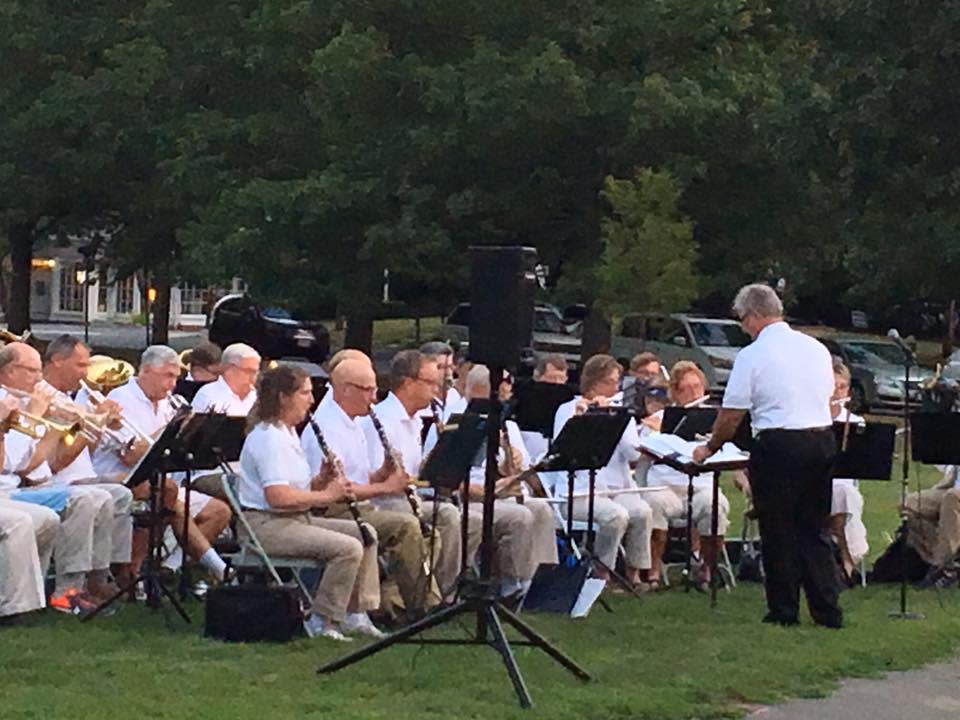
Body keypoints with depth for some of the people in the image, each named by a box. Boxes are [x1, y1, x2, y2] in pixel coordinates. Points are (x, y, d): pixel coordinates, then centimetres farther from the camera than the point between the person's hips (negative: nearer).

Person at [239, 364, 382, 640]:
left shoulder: (287, 433, 17)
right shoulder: (268, 437, -17)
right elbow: (278, 496, -27)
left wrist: (324, 480, -1)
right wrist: (326, 495, -19)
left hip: (296, 519, 11)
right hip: (265, 524, -11)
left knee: (365, 534, 6)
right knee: (348, 548, -23)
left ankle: (356, 614, 6)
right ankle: (321, 622, -14)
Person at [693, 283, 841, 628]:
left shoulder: (753, 356, -8)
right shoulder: (817, 349, 9)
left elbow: (731, 415, -6)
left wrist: (709, 449, 9)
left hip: (778, 445, -6)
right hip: (823, 439, 6)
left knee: (778, 532, 5)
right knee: (814, 530, 13)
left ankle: (784, 610, 9)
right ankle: (828, 610, 9)